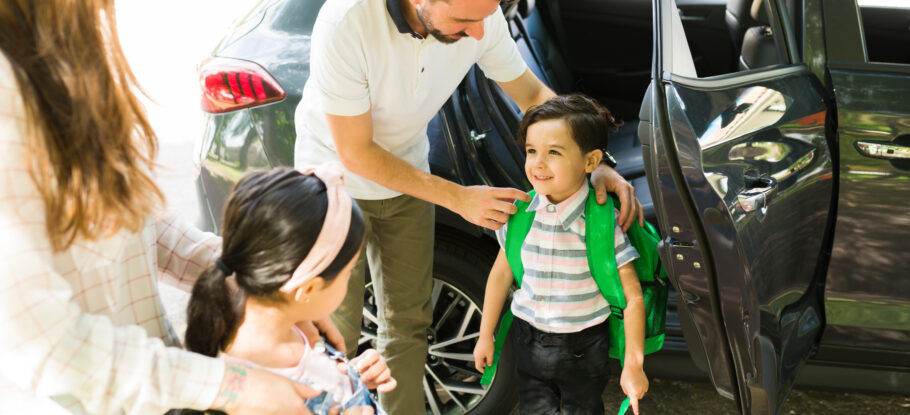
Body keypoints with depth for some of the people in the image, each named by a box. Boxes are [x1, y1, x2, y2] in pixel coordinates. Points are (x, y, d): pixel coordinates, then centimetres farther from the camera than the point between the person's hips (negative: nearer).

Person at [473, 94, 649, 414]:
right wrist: (485, 336, 10)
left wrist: (633, 365, -16)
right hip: (529, 341, 3)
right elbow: (502, 271, 5)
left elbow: (632, 296, -16)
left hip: (584, 348, -3)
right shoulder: (520, 212, -8)